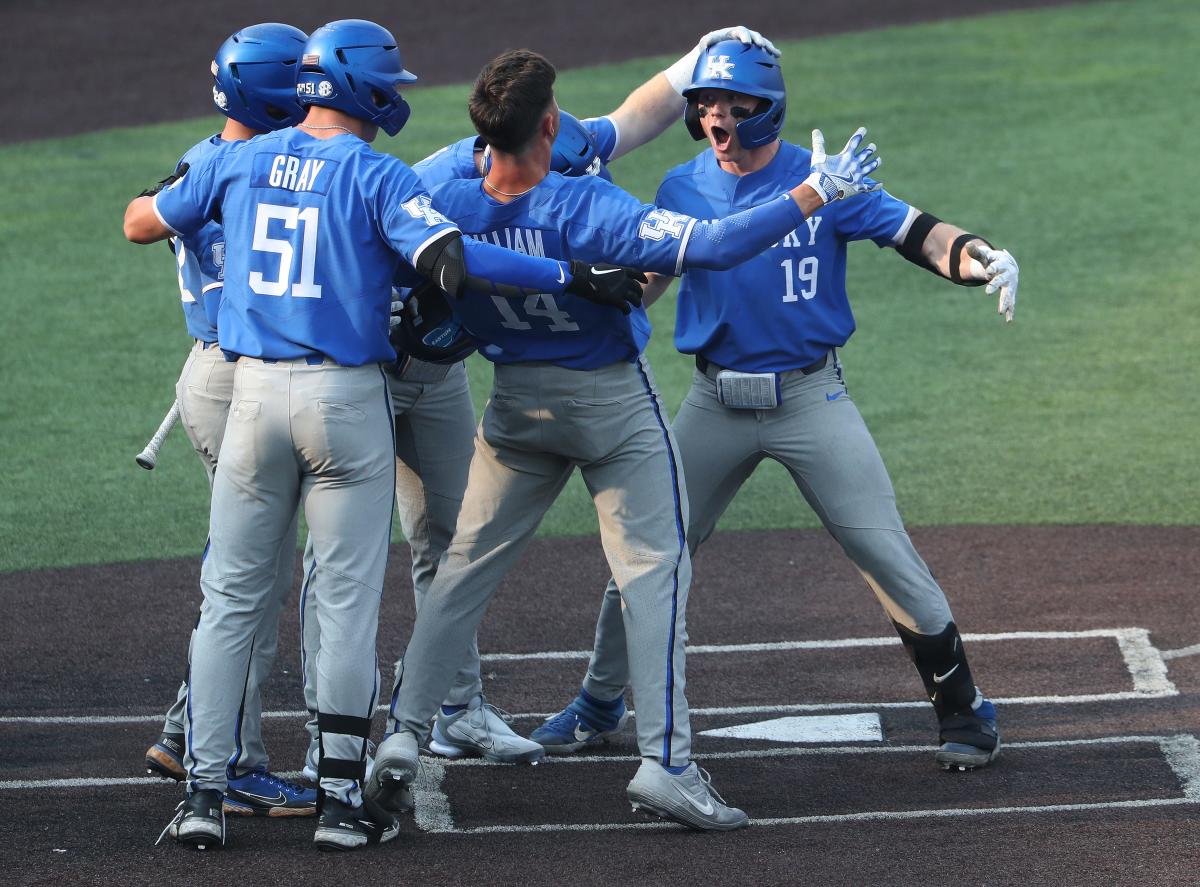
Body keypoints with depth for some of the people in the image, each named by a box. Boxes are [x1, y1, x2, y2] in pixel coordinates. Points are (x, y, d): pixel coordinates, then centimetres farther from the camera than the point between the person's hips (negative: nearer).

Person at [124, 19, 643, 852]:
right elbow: (451, 259, -22)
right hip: (347, 404, -4)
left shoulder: (240, 161, 5)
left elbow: (142, 222, 17)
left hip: (254, 391, 4)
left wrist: (181, 185, 39)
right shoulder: (377, 177, -8)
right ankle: (341, 799, 4)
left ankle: (204, 791, 4)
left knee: (232, 596, 9)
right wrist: (574, 277, -18)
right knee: (348, 602, 3)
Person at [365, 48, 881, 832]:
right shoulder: (588, 208, -28)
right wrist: (817, 192, -25)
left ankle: (403, 737, 12)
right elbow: (711, 247, -33)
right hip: (614, 400, -4)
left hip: (517, 405, 4)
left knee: (466, 568, 14)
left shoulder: (450, 205, -15)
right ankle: (664, 760, -8)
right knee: (655, 569, 0)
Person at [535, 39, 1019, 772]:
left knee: (886, 552, -7)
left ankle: (963, 707, 6)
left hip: (811, 400, -3)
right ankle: (601, 703, 24)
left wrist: (983, 258, -37)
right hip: (717, 404, 3)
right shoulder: (683, 189, 3)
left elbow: (914, 232, -18)